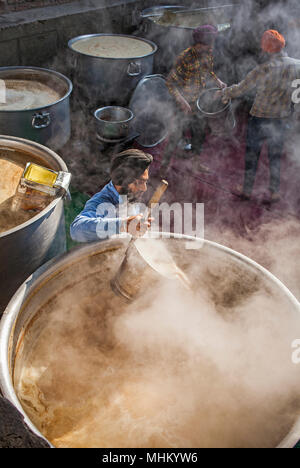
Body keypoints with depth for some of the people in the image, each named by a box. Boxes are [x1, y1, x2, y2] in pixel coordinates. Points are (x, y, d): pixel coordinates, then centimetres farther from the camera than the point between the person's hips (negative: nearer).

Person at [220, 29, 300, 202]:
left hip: (260, 119, -3)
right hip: (282, 120, 3)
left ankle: (247, 190, 23)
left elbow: (241, 89, -7)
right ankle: (275, 192, 24)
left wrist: (226, 92, 10)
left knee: (252, 155, 13)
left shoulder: (262, 70, -17)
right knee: (276, 157, 17)